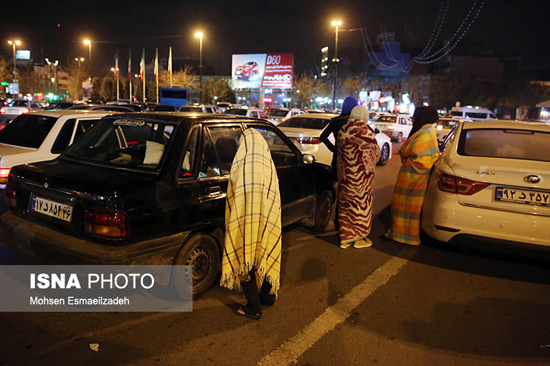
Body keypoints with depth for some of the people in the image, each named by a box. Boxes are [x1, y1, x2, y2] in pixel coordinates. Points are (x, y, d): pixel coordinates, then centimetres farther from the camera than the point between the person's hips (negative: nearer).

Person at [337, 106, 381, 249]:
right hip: (361, 175, -6)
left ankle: (345, 237, 23)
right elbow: (376, 153, -7)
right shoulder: (365, 132, -16)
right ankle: (359, 238, 18)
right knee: (361, 203, 8)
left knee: (345, 204, 13)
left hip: (345, 174, 6)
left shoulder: (342, 130, 1)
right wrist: (370, 163, 13)